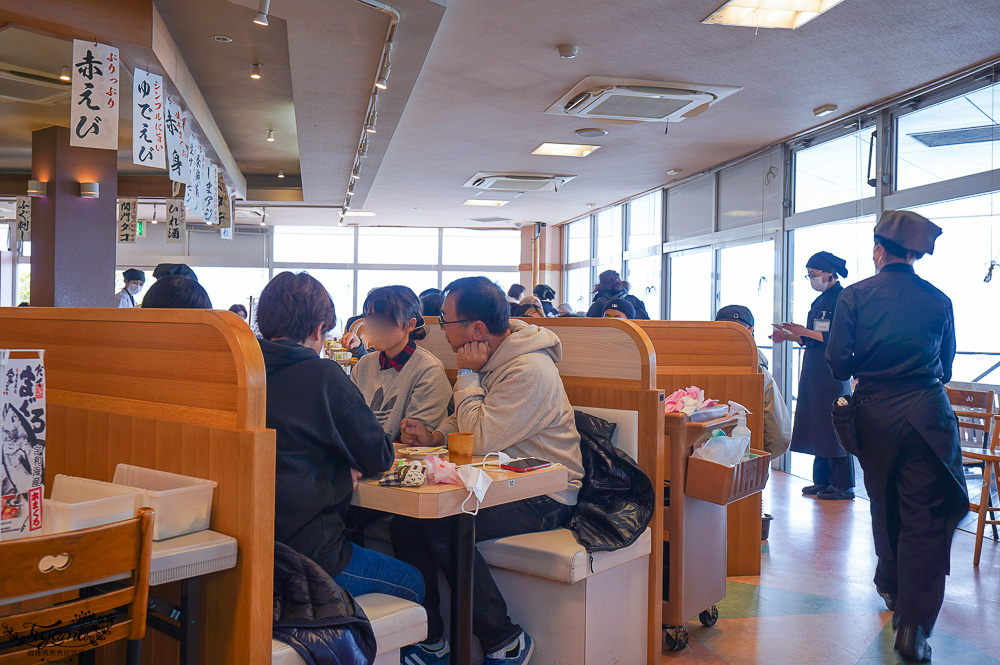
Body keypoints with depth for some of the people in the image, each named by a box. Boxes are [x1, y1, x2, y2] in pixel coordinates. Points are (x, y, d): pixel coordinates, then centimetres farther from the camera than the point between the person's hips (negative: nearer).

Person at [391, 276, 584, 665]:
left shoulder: (530, 371, -22)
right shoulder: (490, 358, 7)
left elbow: (481, 441, -25)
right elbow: (469, 422, 20)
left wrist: (467, 375, -16)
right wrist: (434, 436, -1)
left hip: (544, 500, -9)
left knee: (442, 527, -26)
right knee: (405, 520, -9)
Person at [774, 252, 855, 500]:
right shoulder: (820, 300, 18)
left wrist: (806, 332, -18)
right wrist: (789, 336, 9)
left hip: (833, 373, -9)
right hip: (815, 373, 9)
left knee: (834, 426, -5)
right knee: (818, 425, 11)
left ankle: (843, 485, 2)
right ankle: (822, 480, 18)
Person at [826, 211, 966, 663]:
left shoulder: (855, 296, -4)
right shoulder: (939, 300, 1)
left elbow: (838, 364, -5)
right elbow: (946, 367, 11)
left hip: (874, 413, 1)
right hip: (927, 415, -1)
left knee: (883, 504, 19)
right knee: (924, 516, 0)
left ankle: (891, 587, 38)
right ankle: (913, 626, -3)